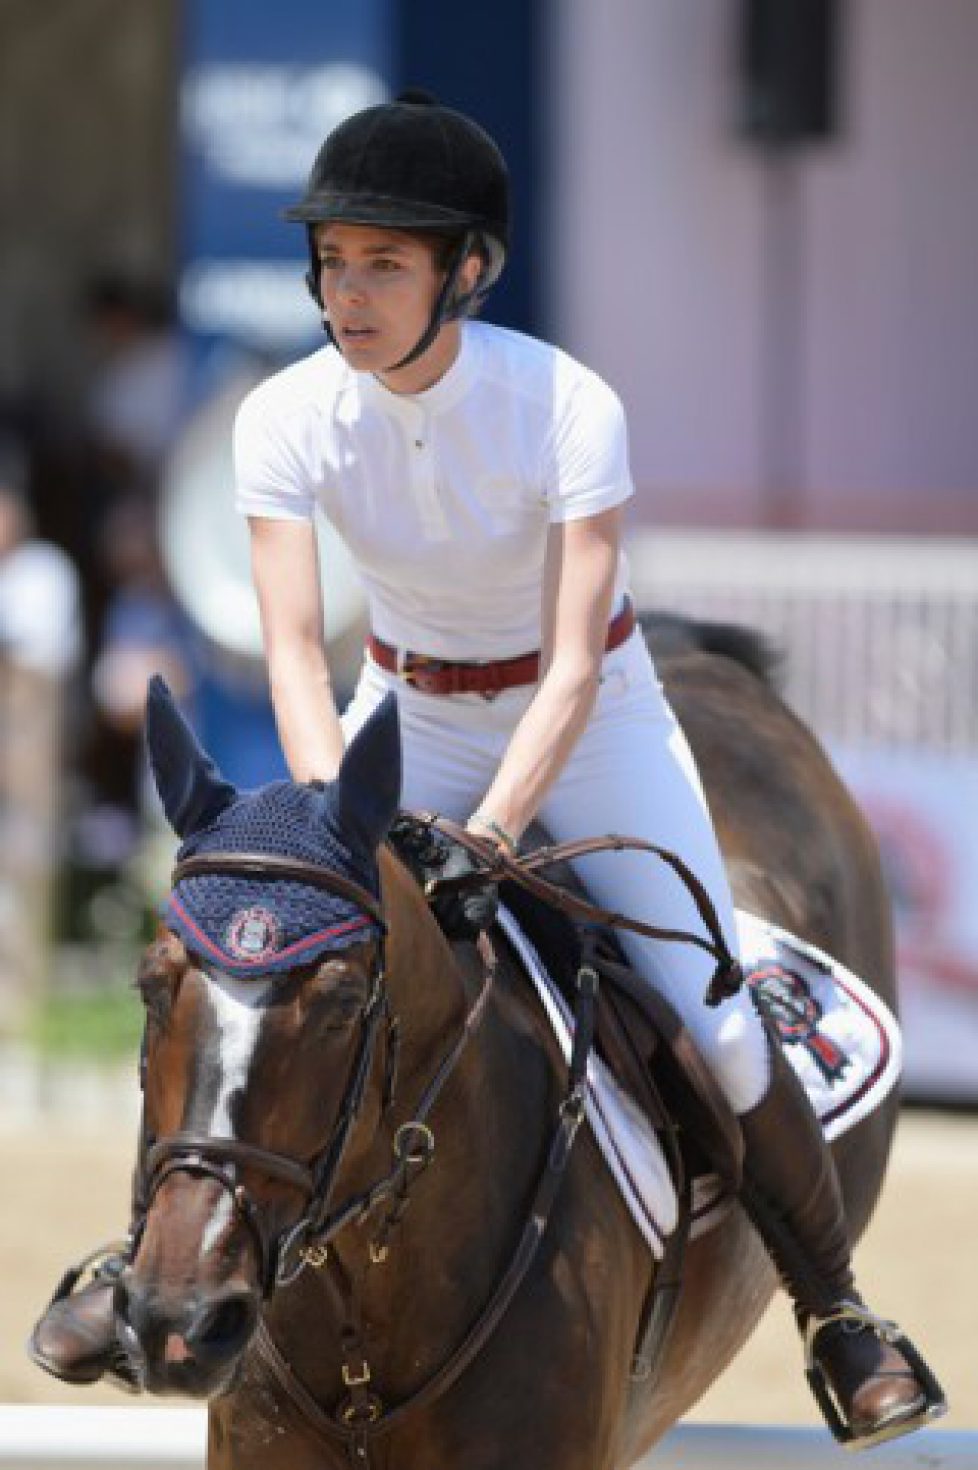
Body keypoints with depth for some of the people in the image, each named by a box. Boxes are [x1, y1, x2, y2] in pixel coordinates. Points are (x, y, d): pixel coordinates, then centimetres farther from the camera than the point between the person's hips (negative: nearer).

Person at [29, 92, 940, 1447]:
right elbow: (295, 652, -24)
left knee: (715, 1029, -11)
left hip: (581, 717, -3)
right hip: (413, 710, 3)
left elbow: (572, 667, -28)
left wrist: (488, 835, -41)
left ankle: (835, 1309, 9)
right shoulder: (288, 419, -19)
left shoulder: (569, 407, -27)